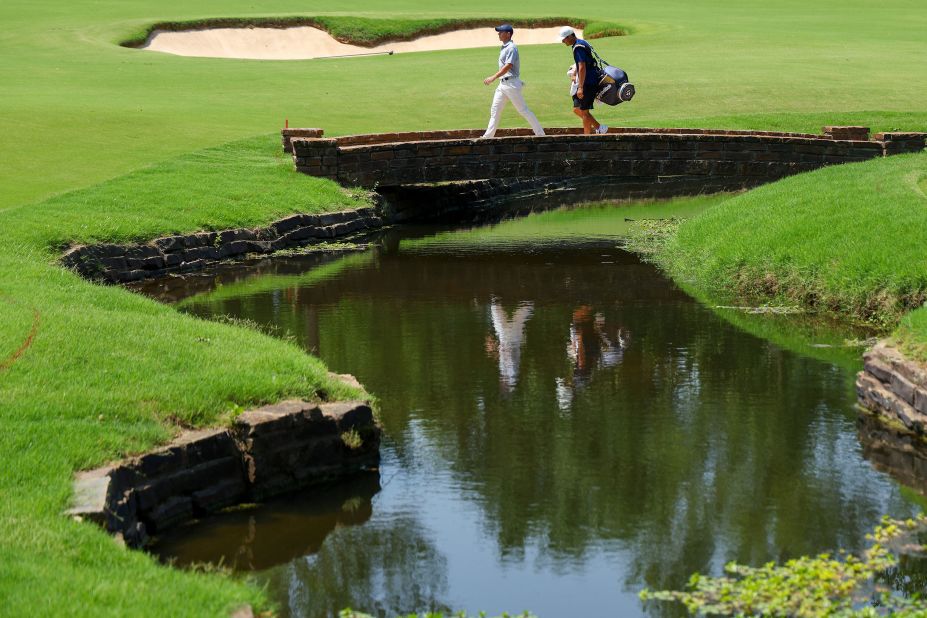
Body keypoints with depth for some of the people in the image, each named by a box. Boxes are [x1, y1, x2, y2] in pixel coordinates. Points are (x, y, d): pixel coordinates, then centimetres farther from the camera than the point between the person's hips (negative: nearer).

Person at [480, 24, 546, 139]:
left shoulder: (511, 48, -14)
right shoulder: (504, 48, 15)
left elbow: (508, 66, -26)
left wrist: (493, 77, -33)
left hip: (511, 83, -10)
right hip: (502, 84, 10)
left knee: (523, 109, -6)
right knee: (495, 110, 6)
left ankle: (540, 134, 0)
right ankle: (488, 136, 7)